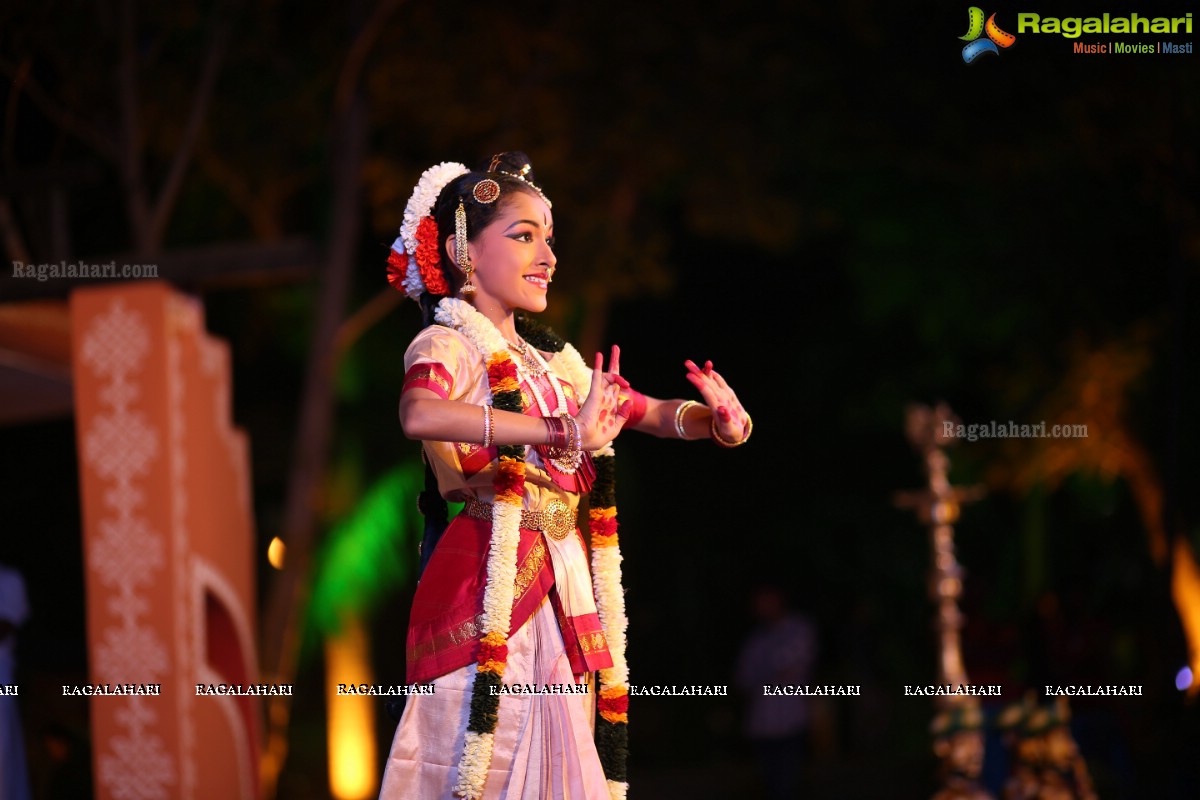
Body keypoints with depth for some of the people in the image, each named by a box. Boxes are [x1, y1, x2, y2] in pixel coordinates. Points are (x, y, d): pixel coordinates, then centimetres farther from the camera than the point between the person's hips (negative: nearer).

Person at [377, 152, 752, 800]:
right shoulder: (447, 345, -5)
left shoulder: (556, 359, 16)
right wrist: (563, 433, -34)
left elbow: (654, 414, 20)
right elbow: (420, 414, -27)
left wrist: (718, 420, -4)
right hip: (488, 582, -7)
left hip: (565, 590, 7)